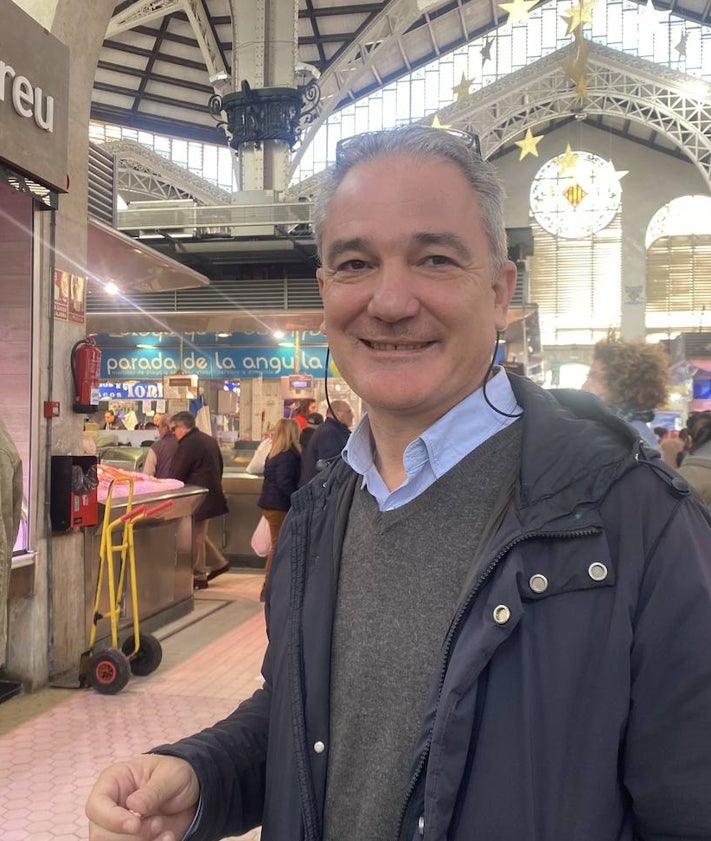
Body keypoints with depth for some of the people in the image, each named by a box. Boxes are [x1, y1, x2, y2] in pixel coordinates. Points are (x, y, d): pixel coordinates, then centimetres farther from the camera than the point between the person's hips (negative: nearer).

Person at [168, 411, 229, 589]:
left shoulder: (188, 444, -17)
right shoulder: (210, 440, 13)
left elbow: (176, 474, -15)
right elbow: (219, 467, 21)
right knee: (199, 533, 20)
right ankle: (220, 562, 20)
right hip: (212, 493, 9)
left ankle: (199, 577, 10)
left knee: (195, 537, 1)